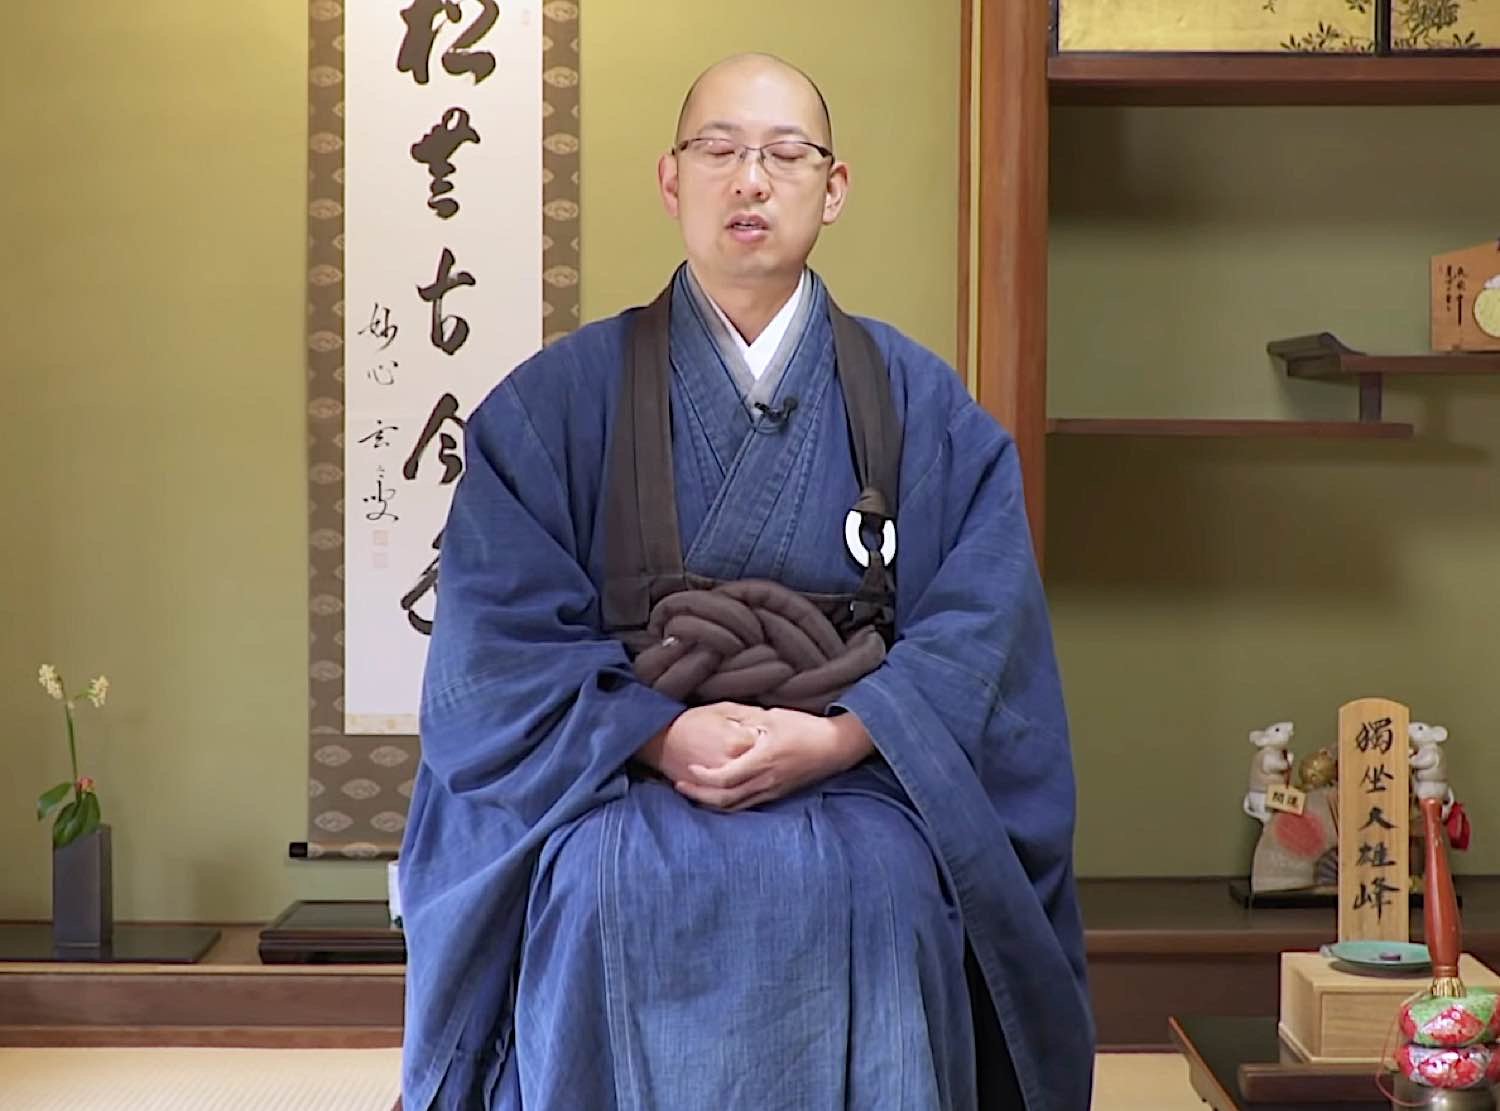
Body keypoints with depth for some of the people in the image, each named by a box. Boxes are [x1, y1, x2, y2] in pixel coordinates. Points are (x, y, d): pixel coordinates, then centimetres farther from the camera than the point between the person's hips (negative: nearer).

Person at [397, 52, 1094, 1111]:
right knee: (613, 883, -30)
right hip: (623, 794, 0)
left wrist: (836, 738, -15)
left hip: (859, 824, 1)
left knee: (874, 879, -29)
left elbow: (982, 628, 1)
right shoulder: (560, 400, 6)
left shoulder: (925, 407, 9)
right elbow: (498, 638, -1)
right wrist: (659, 736, -16)